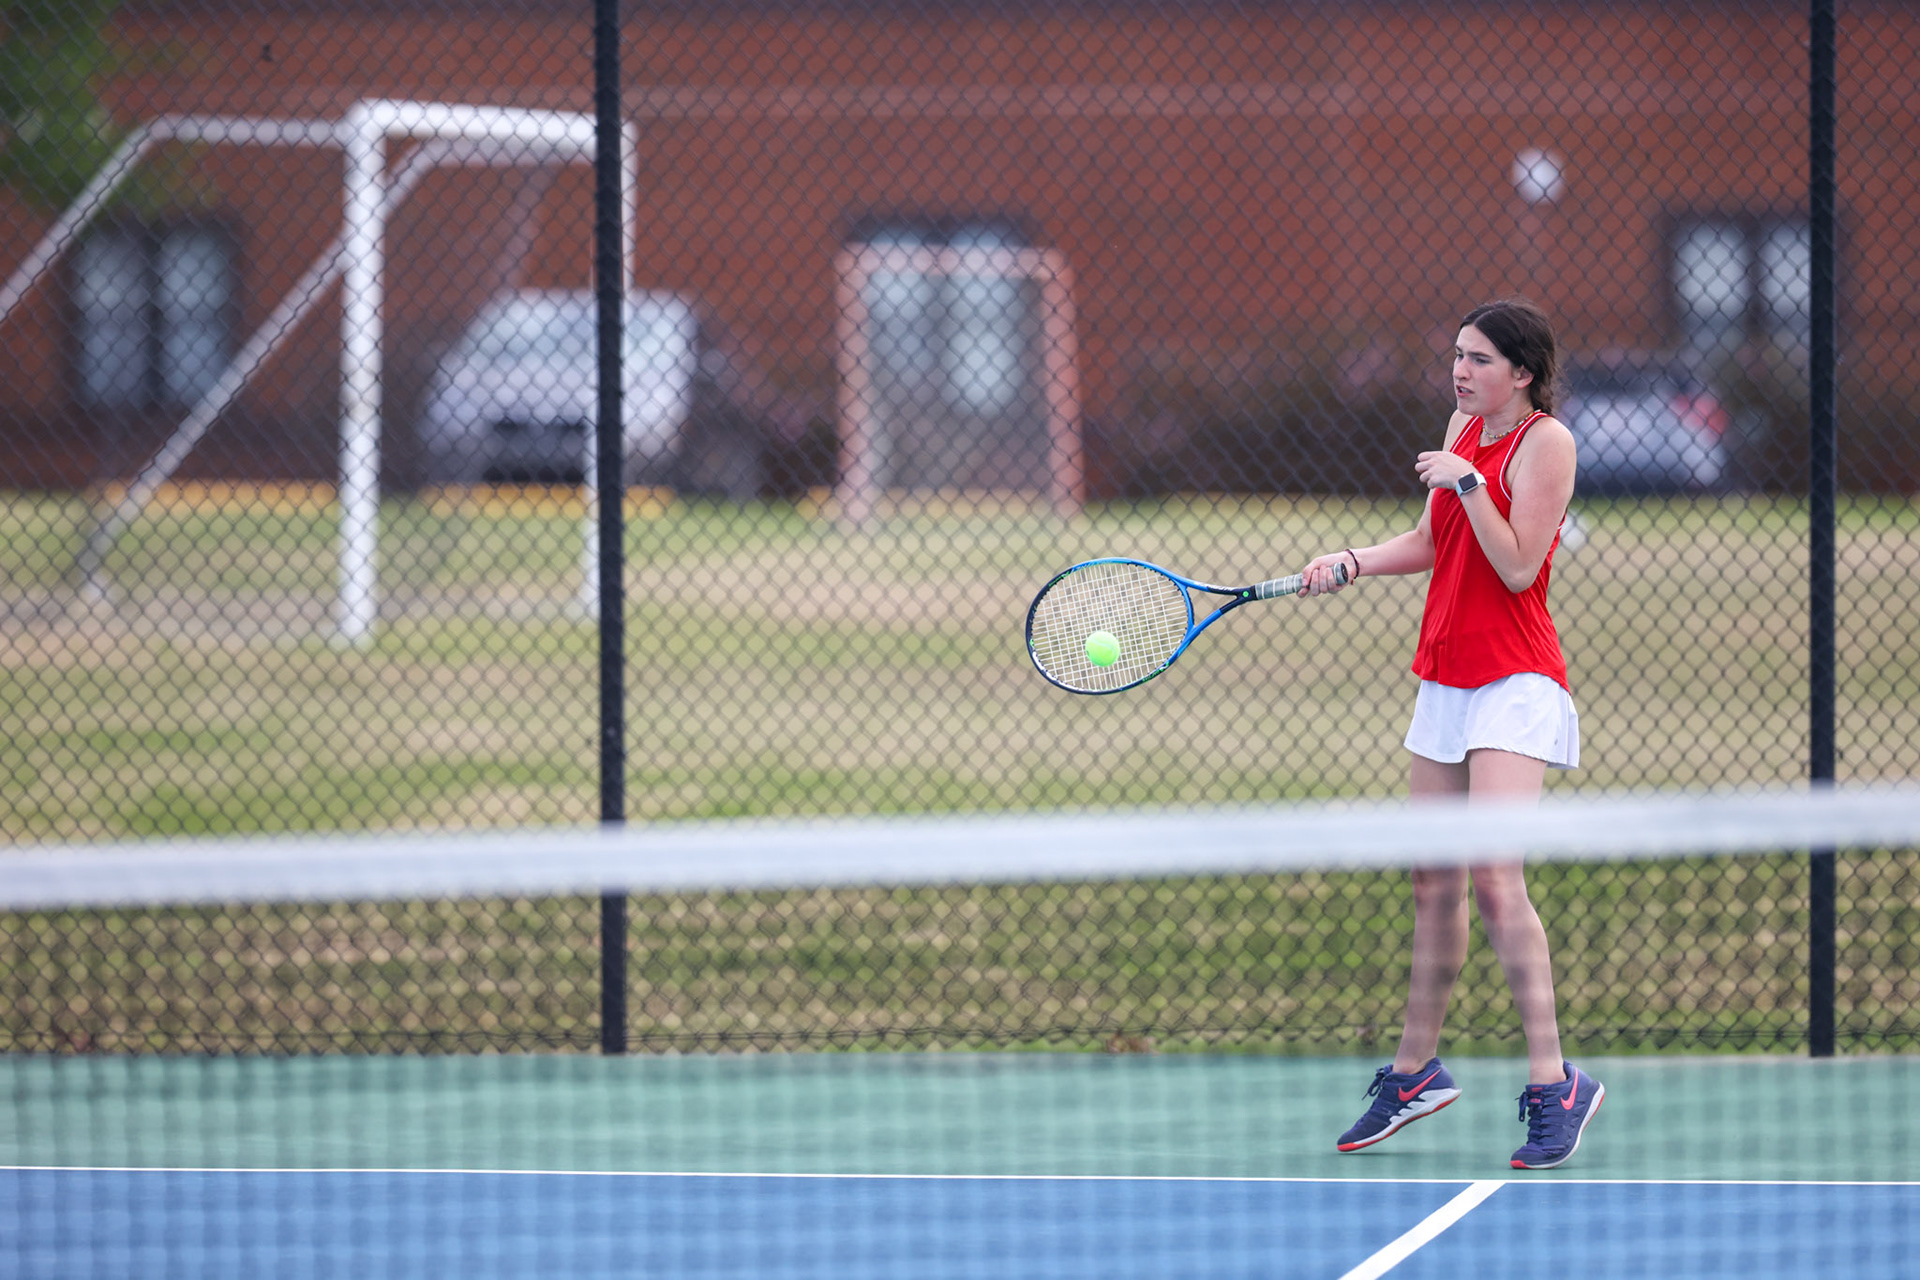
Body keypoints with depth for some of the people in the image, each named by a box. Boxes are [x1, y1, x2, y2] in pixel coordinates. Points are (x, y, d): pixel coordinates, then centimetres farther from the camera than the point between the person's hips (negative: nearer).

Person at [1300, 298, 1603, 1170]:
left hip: (1515, 686, -8)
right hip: (1445, 682, 8)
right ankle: (1415, 1071, 21)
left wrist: (1465, 482, -20)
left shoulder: (1545, 441, -10)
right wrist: (1352, 564, 8)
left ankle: (1553, 1083, -15)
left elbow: (1518, 567, -16)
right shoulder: (1463, 428, 12)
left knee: (1495, 880, -18)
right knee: (1434, 885, 11)